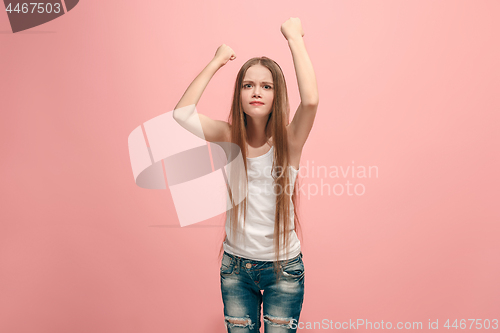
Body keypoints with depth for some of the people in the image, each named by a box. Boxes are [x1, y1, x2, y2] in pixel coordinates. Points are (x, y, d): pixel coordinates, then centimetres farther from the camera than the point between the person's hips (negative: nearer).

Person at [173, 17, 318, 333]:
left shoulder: (289, 140, -12)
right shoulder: (229, 137, -6)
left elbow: (310, 100, -32)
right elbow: (181, 113, -20)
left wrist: (295, 38, -22)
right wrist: (216, 62, -13)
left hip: (283, 267, -2)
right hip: (236, 266, 2)